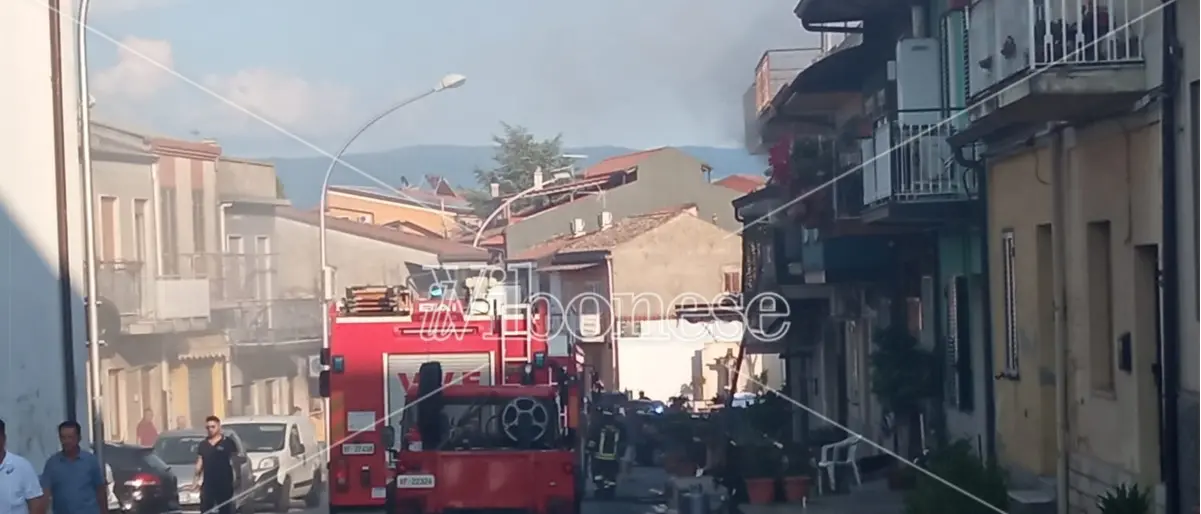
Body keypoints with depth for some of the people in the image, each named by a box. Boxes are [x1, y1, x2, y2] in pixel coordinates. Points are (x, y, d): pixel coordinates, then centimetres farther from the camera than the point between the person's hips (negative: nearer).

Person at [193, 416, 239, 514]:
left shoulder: (228, 442, -1)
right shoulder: (202, 445, 11)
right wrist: (195, 479, 7)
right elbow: (199, 463, 14)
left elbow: (235, 461, 0)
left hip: (224, 484, -3)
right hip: (208, 484, 3)